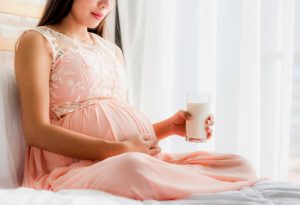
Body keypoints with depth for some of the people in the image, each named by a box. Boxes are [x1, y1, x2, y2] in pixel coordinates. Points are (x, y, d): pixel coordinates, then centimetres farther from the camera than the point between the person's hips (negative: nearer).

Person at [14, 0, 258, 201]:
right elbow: (36, 131, -8)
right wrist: (118, 150, -17)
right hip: (78, 167, -6)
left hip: (139, 158, 6)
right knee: (132, 168, -40)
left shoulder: (112, 50, 24)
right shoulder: (37, 40, 4)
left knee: (239, 166, -12)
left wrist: (170, 127, 4)